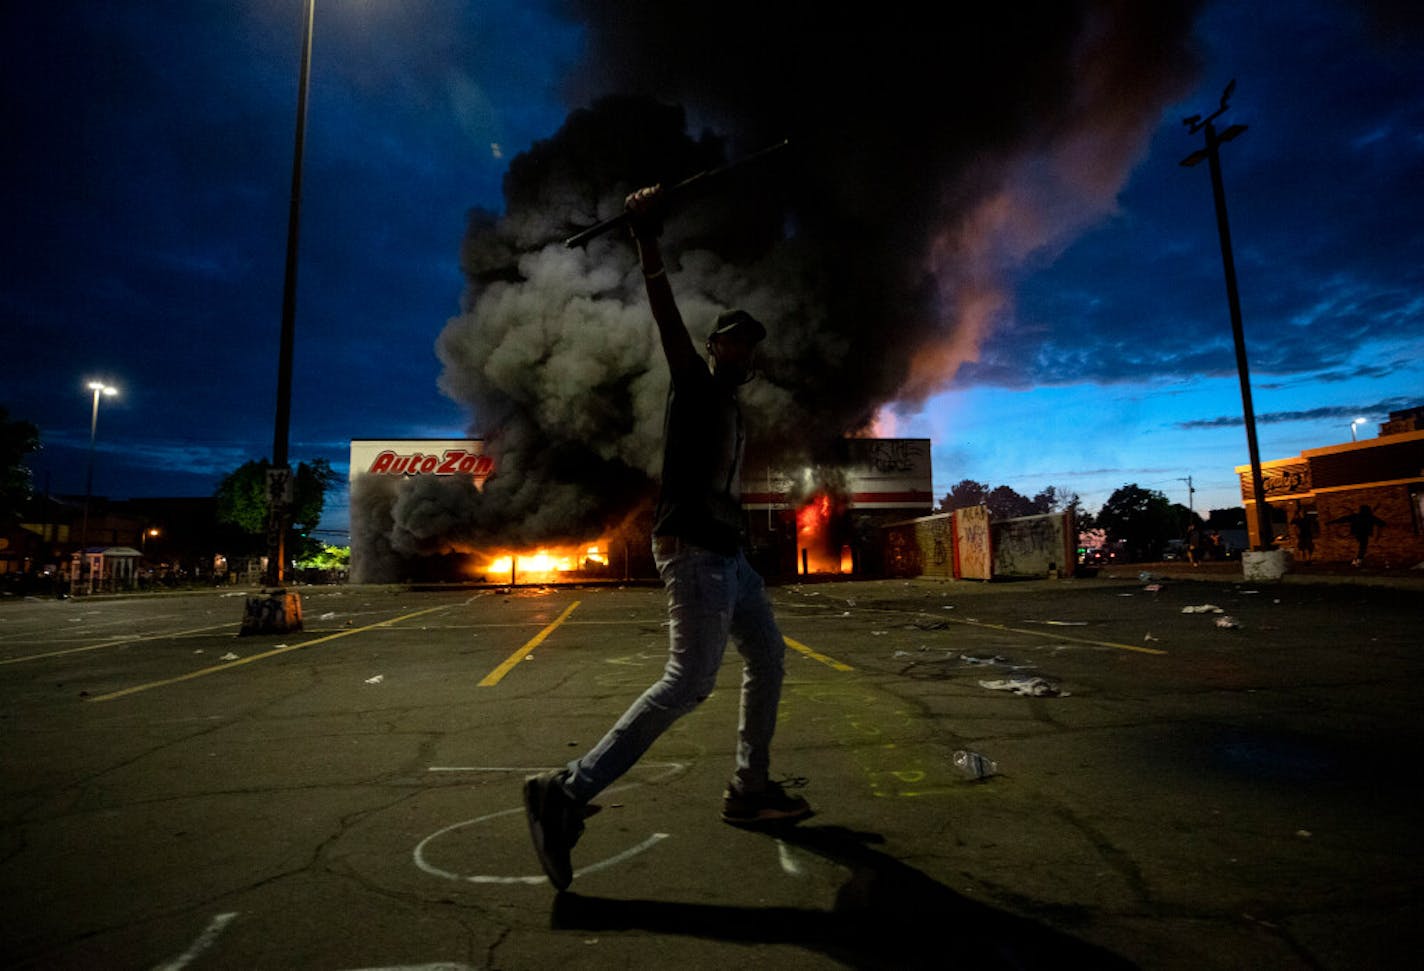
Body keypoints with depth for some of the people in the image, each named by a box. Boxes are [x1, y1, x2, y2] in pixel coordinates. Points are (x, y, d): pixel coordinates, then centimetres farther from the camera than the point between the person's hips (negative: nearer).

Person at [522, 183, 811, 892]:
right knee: (690, 680, -17)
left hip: (727, 553, 10)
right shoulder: (694, 383, 1)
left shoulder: (731, 412, 24)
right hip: (693, 549, -10)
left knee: (768, 658, 13)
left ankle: (749, 789, 23)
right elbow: (666, 315, -15)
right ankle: (569, 792, -15)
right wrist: (647, 240, -25)